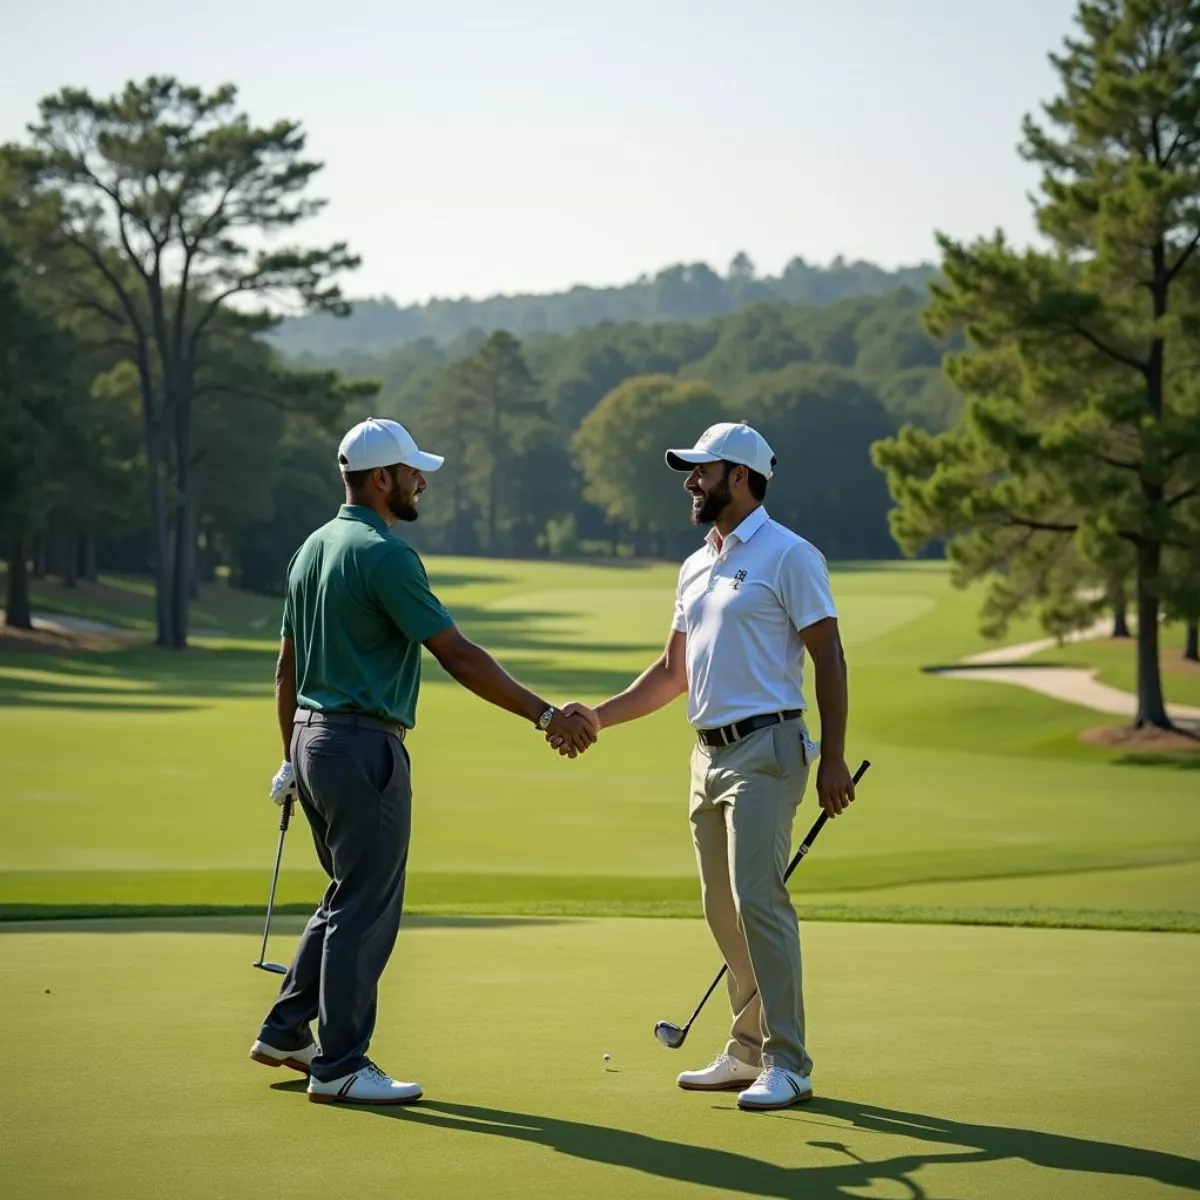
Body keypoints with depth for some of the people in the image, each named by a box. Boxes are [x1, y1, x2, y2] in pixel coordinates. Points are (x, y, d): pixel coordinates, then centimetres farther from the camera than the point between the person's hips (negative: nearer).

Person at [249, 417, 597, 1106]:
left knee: (349, 898, 20)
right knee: (367, 909, -2)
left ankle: (287, 1032, 24)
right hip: (364, 746, -9)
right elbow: (458, 656, -20)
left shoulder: (314, 548, 13)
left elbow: (288, 666, 18)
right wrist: (544, 714, -17)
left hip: (313, 739, 9)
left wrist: (293, 758, 24)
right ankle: (340, 1067, 3)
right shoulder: (385, 555, -16)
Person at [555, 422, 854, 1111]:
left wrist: (833, 758, -15)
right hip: (709, 752, 8)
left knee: (759, 899, -14)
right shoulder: (695, 568, 18)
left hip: (765, 749, -8)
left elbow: (829, 658, -9)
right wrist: (596, 718, 15)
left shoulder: (789, 556, -6)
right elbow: (673, 672, 24)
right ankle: (749, 1050, 16)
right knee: (725, 911, 9)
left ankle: (788, 1064, -10)